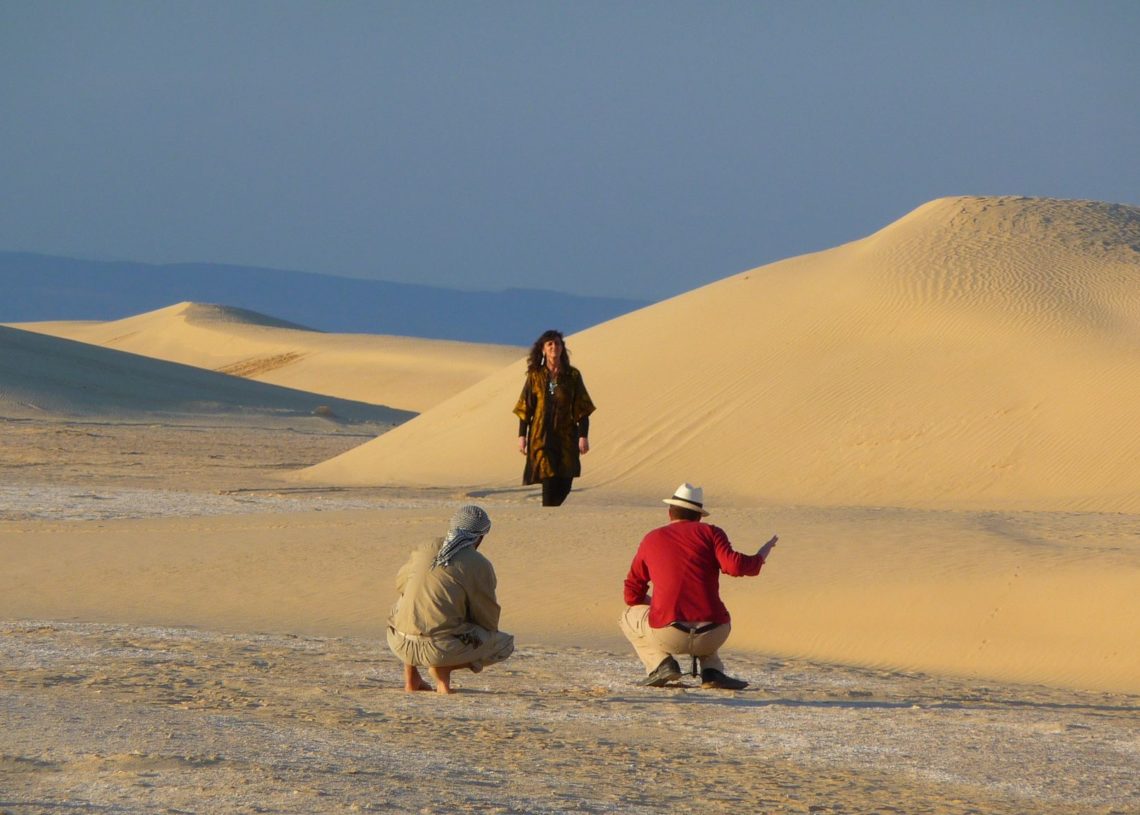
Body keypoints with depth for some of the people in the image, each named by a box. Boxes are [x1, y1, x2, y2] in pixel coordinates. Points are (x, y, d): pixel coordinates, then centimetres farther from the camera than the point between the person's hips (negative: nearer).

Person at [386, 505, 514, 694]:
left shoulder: (425, 550, 12)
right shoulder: (479, 565, -2)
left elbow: (400, 583, 30)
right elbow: (488, 620, 4)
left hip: (400, 645, 5)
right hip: (442, 648, -5)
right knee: (506, 643, 14)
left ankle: (411, 678, 23)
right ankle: (443, 668, -4)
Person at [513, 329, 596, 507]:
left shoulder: (572, 376, 4)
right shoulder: (535, 376, 3)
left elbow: (583, 409, 3)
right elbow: (525, 408, 4)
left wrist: (583, 436, -5)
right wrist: (522, 436, -2)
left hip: (566, 437, 1)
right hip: (542, 437, -1)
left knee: (564, 486, 1)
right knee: (549, 483, -10)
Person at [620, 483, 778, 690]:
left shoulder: (651, 540, 14)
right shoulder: (710, 532, 7)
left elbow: (632, 596, 19)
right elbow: (735, 566, -10)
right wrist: (761, 557, 11)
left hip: (668, 635, -1)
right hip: (713, 637, 1)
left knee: (630, 618, 30)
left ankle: (662, 663, 4)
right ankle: (711, 671, 10)